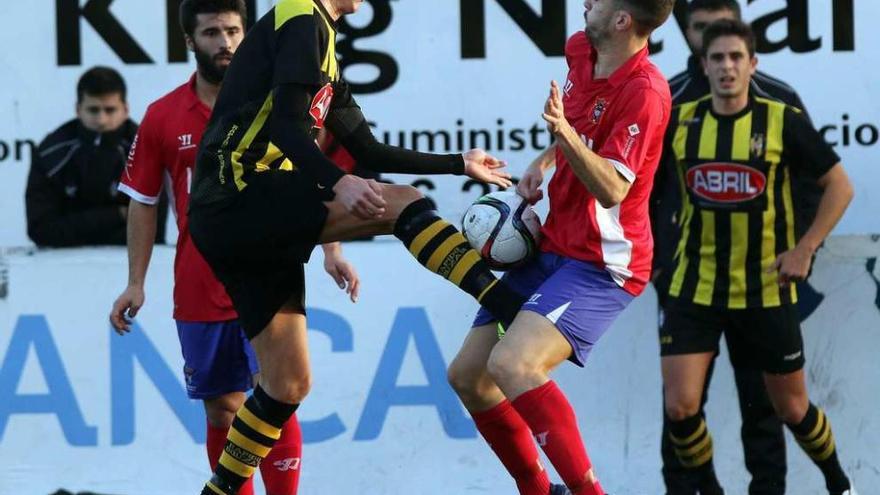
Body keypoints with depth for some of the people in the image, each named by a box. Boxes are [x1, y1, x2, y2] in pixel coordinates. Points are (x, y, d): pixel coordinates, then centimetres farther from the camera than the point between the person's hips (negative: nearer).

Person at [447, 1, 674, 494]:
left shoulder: (645, 91, -21)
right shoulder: (580, 51, 3)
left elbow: (612, 190, -28)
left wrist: (566, 134, -42)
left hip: (601, 265, -9)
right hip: (552, 248, 9)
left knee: (511, 364, -30)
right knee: (467, 375, 8)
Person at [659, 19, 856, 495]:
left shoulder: (783, 121, -8)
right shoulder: (680, 121, -2)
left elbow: (839, 186, -3)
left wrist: (804, 250, -10)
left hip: (766, 290, -1)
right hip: (694, 289, 2)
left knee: (791, 407, 9)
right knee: (679, 406, -9)